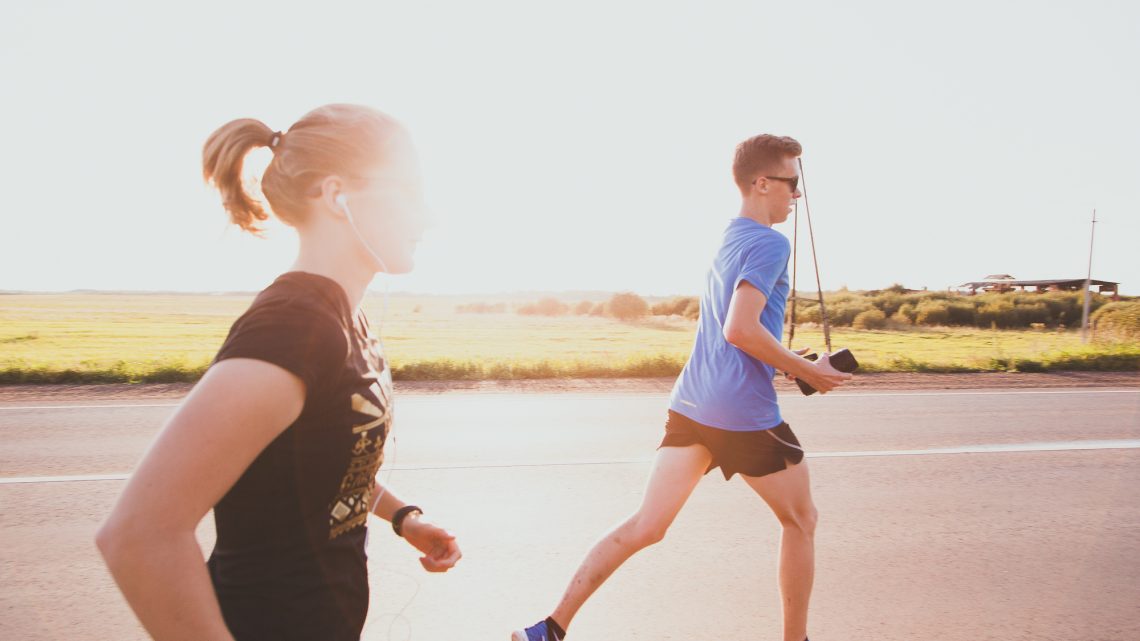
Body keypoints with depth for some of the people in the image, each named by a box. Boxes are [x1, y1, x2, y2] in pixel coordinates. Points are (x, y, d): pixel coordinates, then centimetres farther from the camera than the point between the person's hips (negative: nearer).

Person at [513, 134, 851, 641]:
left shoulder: (728, 240, 18)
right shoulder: (770, 244, -10)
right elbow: (740, 329, -21)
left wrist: (782, 361, 22)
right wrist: (806, 372, -11)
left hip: (690, 405, 8)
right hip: (746, 414, -8)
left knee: (645, 526, 8)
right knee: (800, 521, 17)